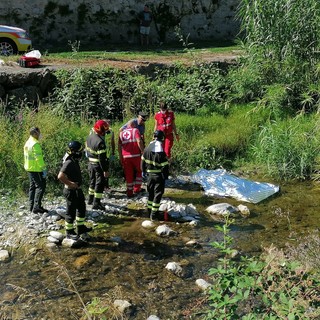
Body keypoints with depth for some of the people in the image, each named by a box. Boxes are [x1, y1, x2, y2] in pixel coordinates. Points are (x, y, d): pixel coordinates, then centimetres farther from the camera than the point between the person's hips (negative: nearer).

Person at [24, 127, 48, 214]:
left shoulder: (27, 143, 13)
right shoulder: (35, 144, -18)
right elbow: (38, 158, -22)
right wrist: (44, 168, -19)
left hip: (29, 168, 10)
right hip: (36, 169, -10)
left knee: (33, 186, 15)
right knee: (40, 186, -7)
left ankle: (31, 206, 19)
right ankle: (37, 207, -9)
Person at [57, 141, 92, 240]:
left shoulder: (74, 161, 4)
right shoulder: (69, 163, -26)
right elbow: (60, 176, -37)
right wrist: (70, 184, -26)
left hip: (78, 190, 10)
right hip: (71, 192, -10)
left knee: (82, 208, 22)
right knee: (71, 212, 5)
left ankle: (81, 228, 37)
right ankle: (69, 232, 21)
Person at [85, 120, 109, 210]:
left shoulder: (90, 136, 0)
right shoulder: (100, 142, -26)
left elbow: (87, 149, 13)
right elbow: (102, 158, -24)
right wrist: (105, 170, -20)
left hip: (91, 163, 9)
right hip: (98, 165, -9)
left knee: (93, 181, 22)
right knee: (100, 183, 0)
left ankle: (91, 199, 34)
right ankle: (96, 203, 1)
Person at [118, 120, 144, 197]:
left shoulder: (122, 133, 16)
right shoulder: (135, 130, 3)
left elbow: (119, 146, 11)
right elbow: (139, 141, -14)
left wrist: (121, 158, 17)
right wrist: (143, 152, -8)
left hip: (125, 156, 4)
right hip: (136, 155, -3)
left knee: (128, 174, 12)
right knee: (139, 171, 17)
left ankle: (129, 192, 15)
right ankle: (137, 188, 11)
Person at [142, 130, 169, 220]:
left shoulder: (147, 149, -2)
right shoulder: (161, 152, -20)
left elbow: (143, 161, 8)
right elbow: (165, 166, -17)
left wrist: (144, 171, 21)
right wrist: (166, 176, -3)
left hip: (150, 174, 5)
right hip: (159, 176, -5)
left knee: (151, 192, 18)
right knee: (158, 194, 3)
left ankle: (150, 210, 27)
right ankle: (154, 213, 3)